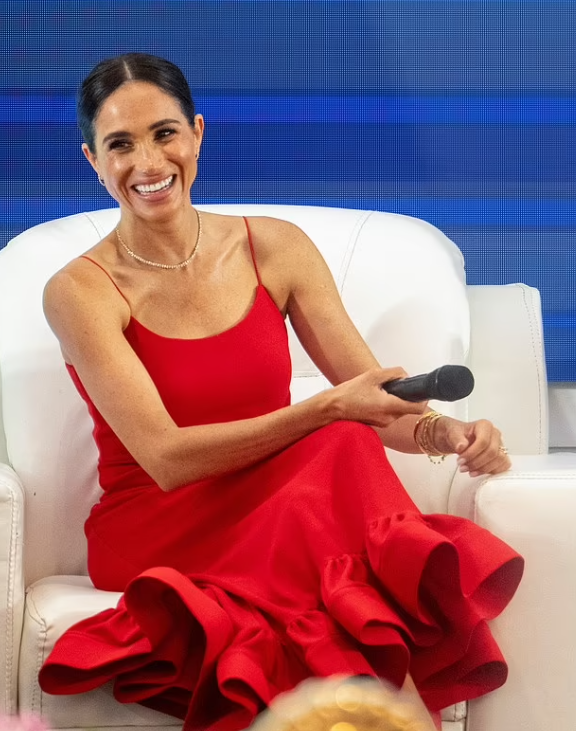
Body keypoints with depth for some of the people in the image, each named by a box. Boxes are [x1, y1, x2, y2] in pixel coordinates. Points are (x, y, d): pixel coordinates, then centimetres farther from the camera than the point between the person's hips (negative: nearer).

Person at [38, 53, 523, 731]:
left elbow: (377, 401, 2)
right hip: (151, 538, -3)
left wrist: (445, 432, -22)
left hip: (278, 516, 4)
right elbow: (167, 459, -17)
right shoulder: (80, 291, -8)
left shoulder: (276, 248, 4)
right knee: (343, 451, -32)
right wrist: (328, 409, -28)